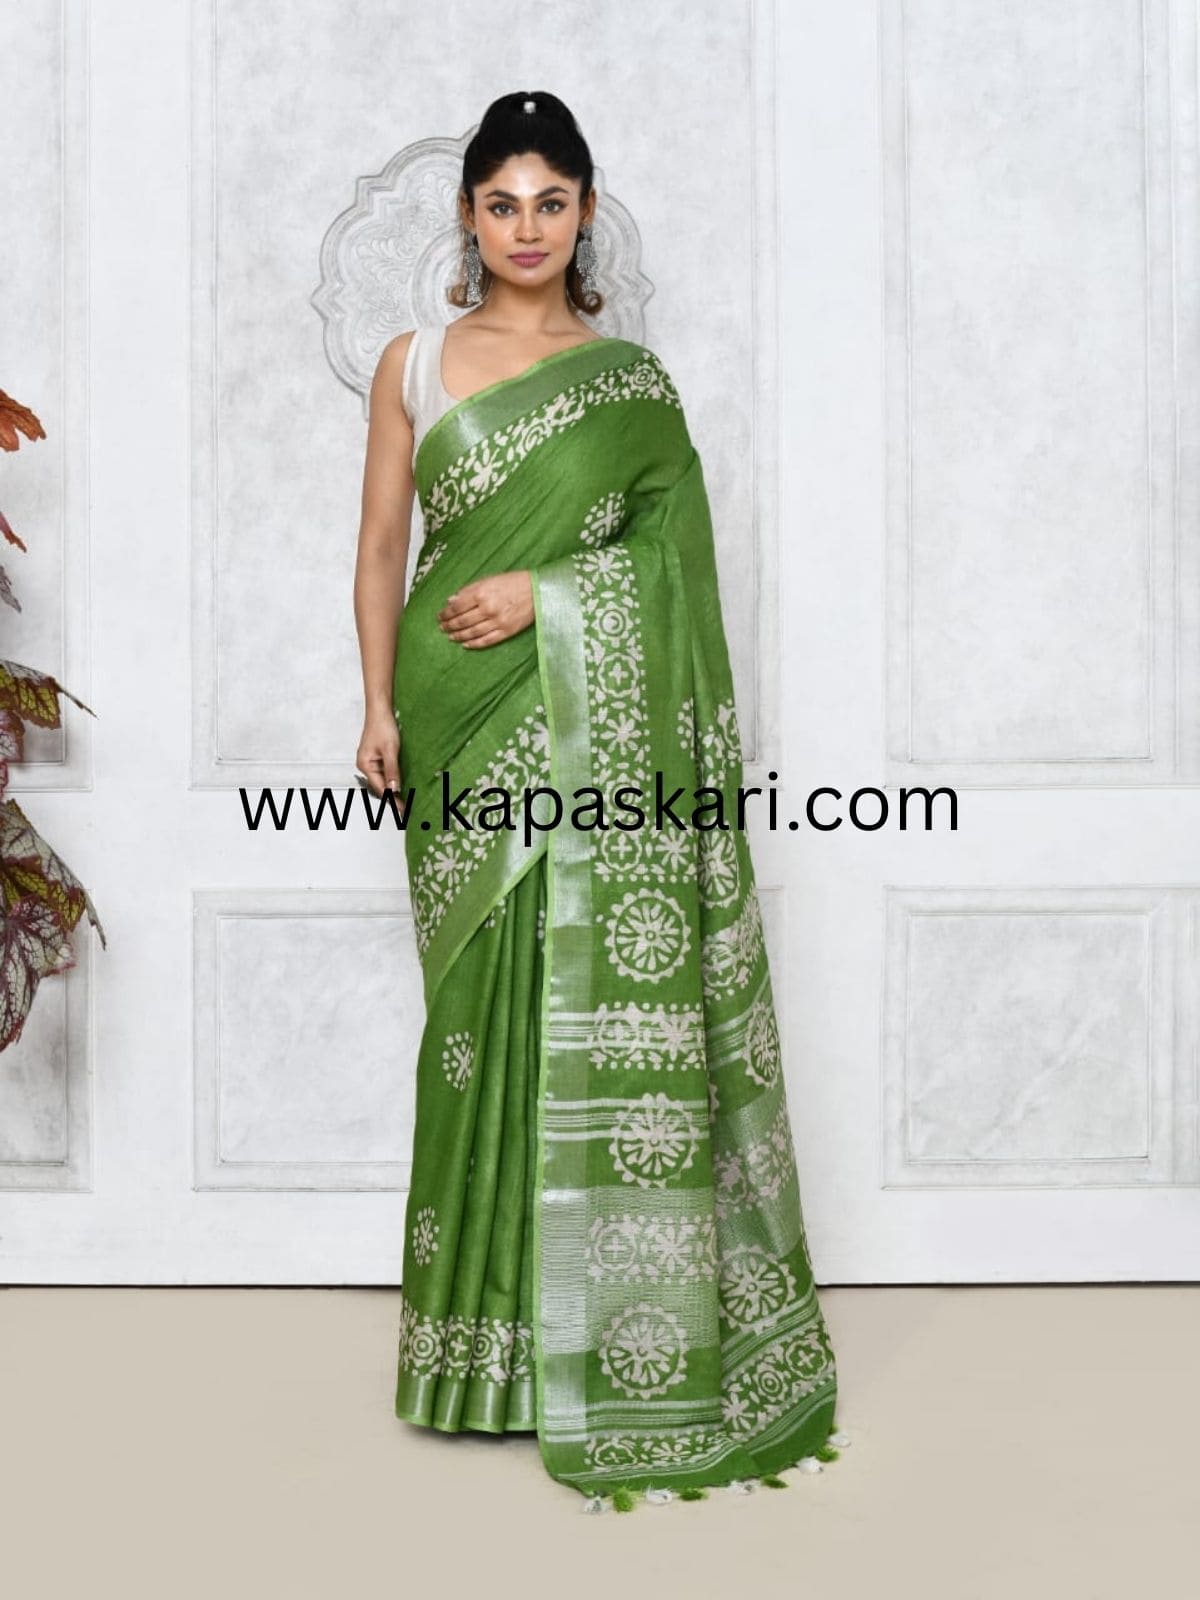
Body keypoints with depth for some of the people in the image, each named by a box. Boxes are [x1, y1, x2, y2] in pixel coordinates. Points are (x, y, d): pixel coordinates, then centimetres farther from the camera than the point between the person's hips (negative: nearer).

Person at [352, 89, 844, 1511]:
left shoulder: (628, 372, 9)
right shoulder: (414, 361, 11)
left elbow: (677, 543, 4)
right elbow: (381, 545, 10)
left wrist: (545, 589, -10)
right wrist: (379, 703, 0)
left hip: (595, 714, -1)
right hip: (468, 716, 1)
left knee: (609, 994, -4)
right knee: (488, 1003, 3)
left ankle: (614, 1331, 8)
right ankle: (495, 1330, 15)